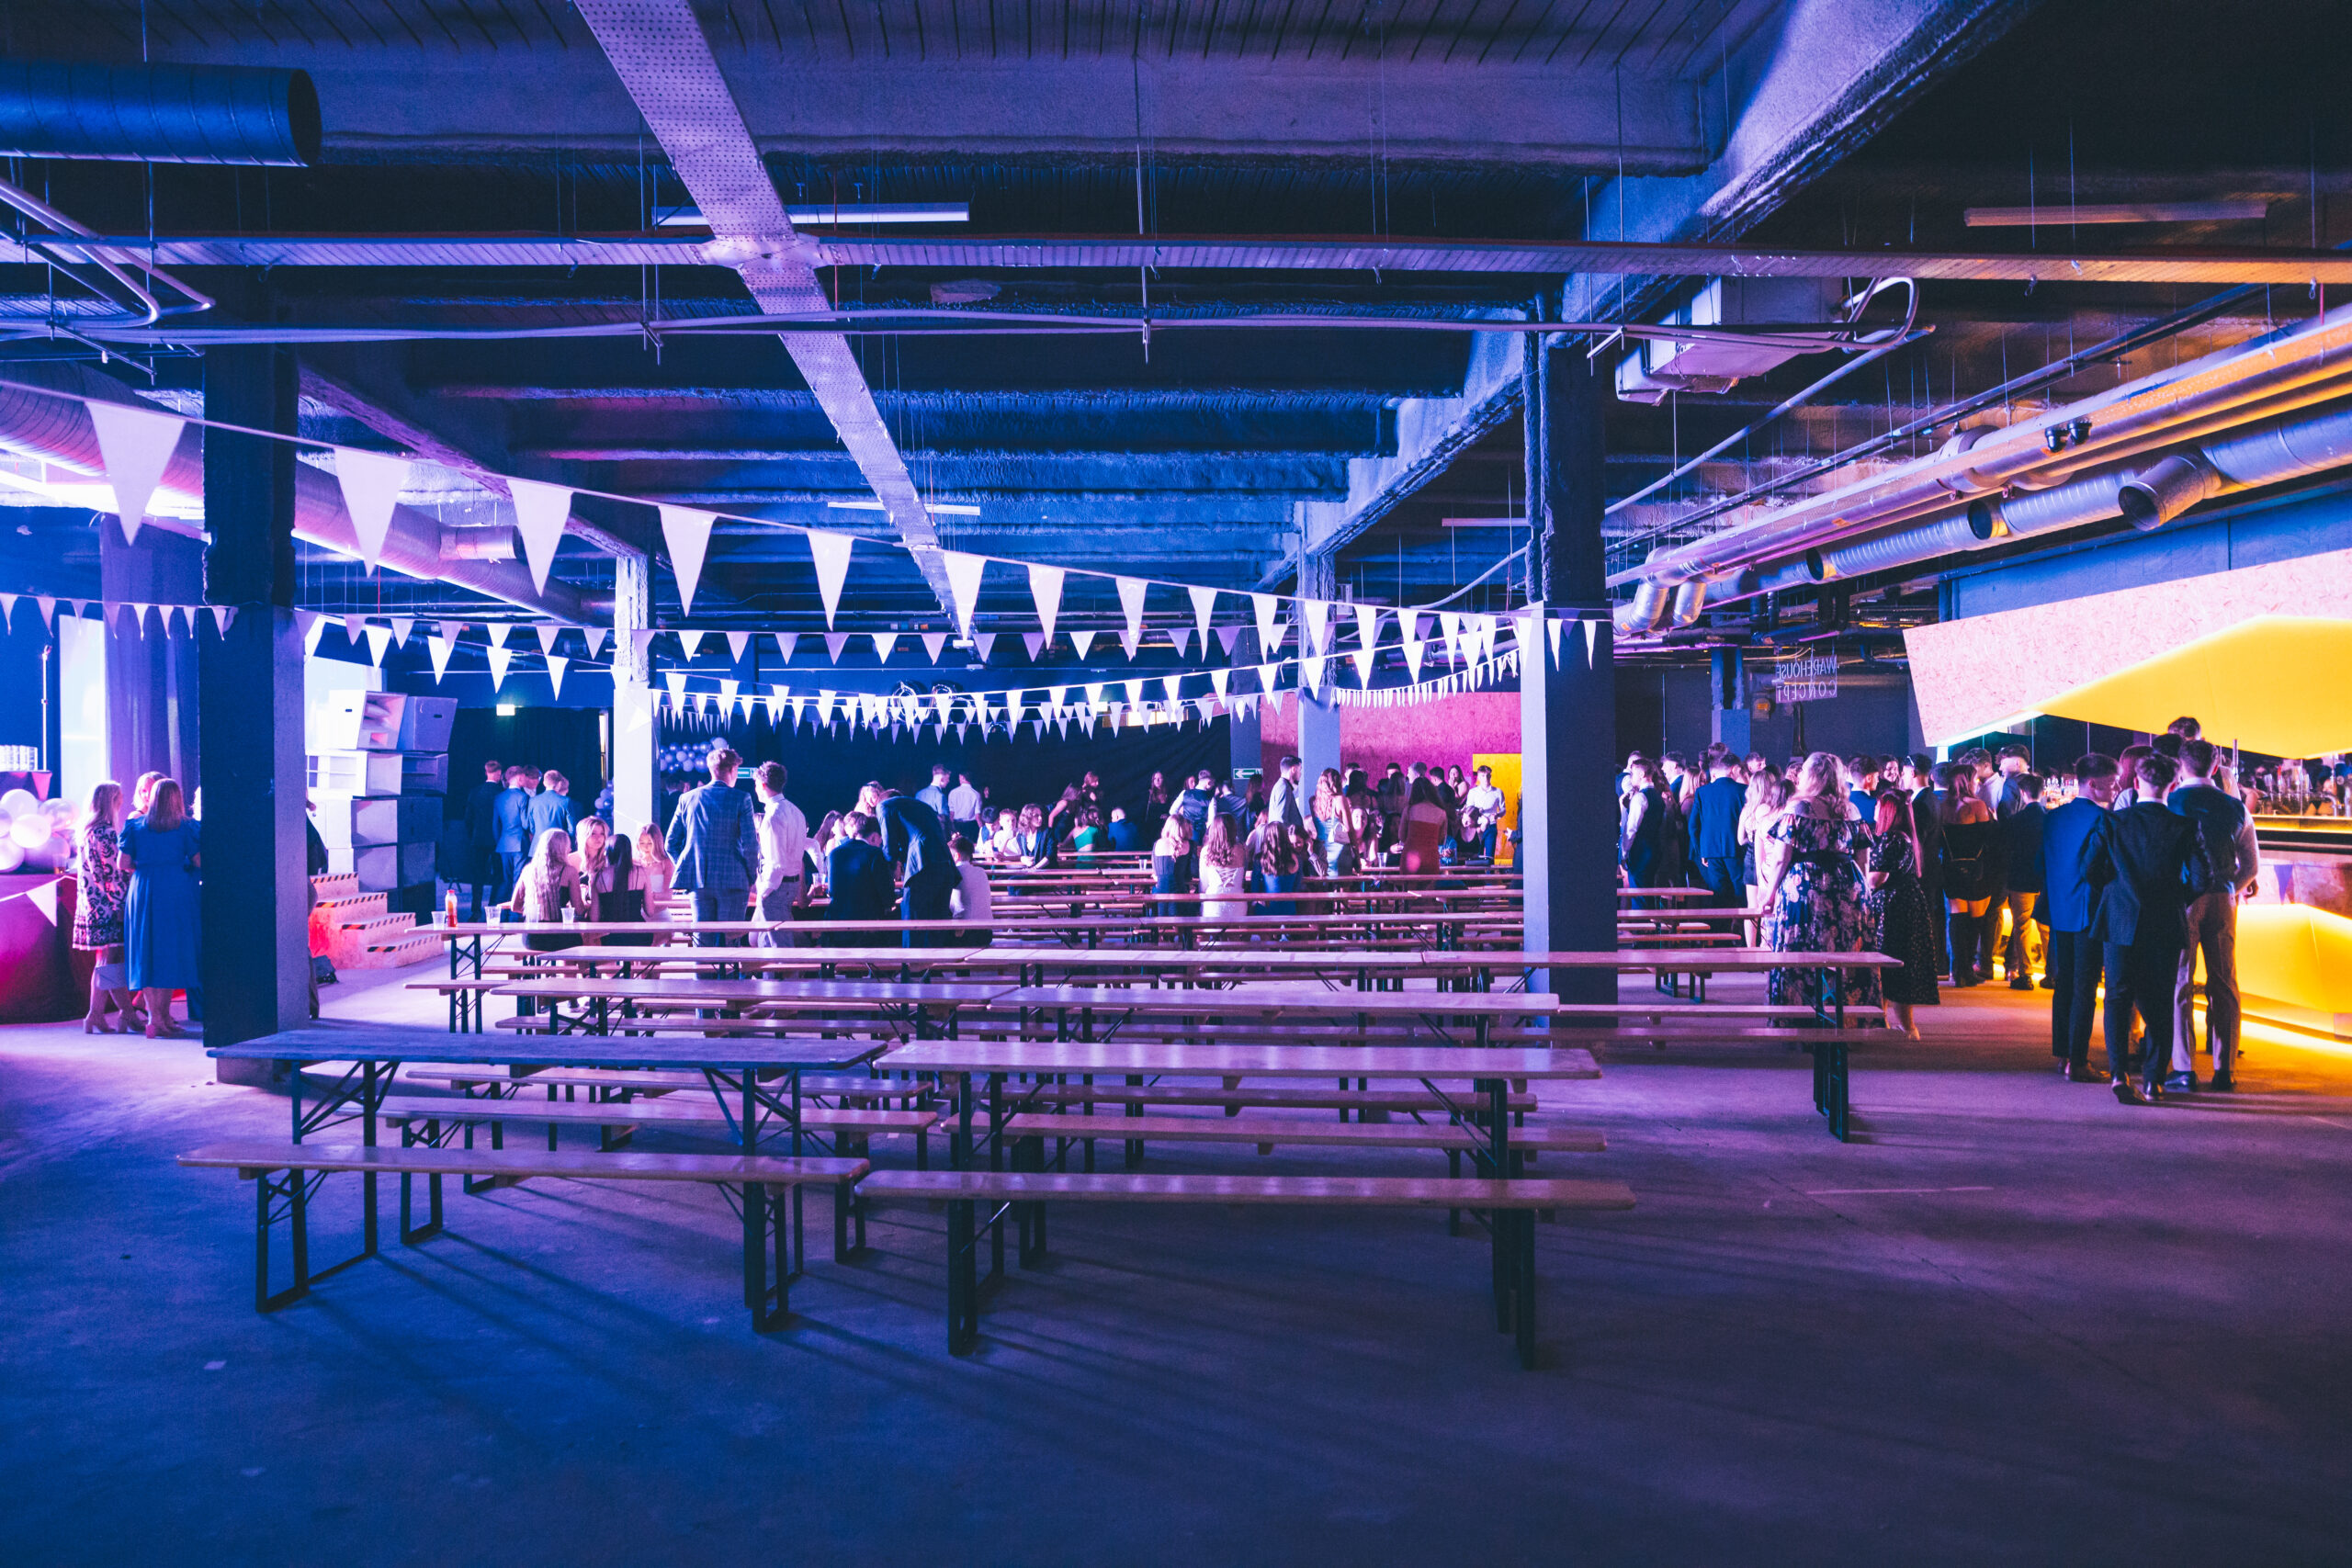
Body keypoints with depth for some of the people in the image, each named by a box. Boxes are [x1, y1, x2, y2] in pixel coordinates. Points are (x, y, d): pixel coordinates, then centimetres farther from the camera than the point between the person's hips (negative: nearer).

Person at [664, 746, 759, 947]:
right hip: (732, 881, -3)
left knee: (702, 941, 8)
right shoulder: (741, 799, -5)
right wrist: (751, 878, 3)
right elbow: (750, 845, -9)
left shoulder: (687, 798, 7)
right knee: (729, 941, 1)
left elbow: (672, 844, 8)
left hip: (698, 882, 3)